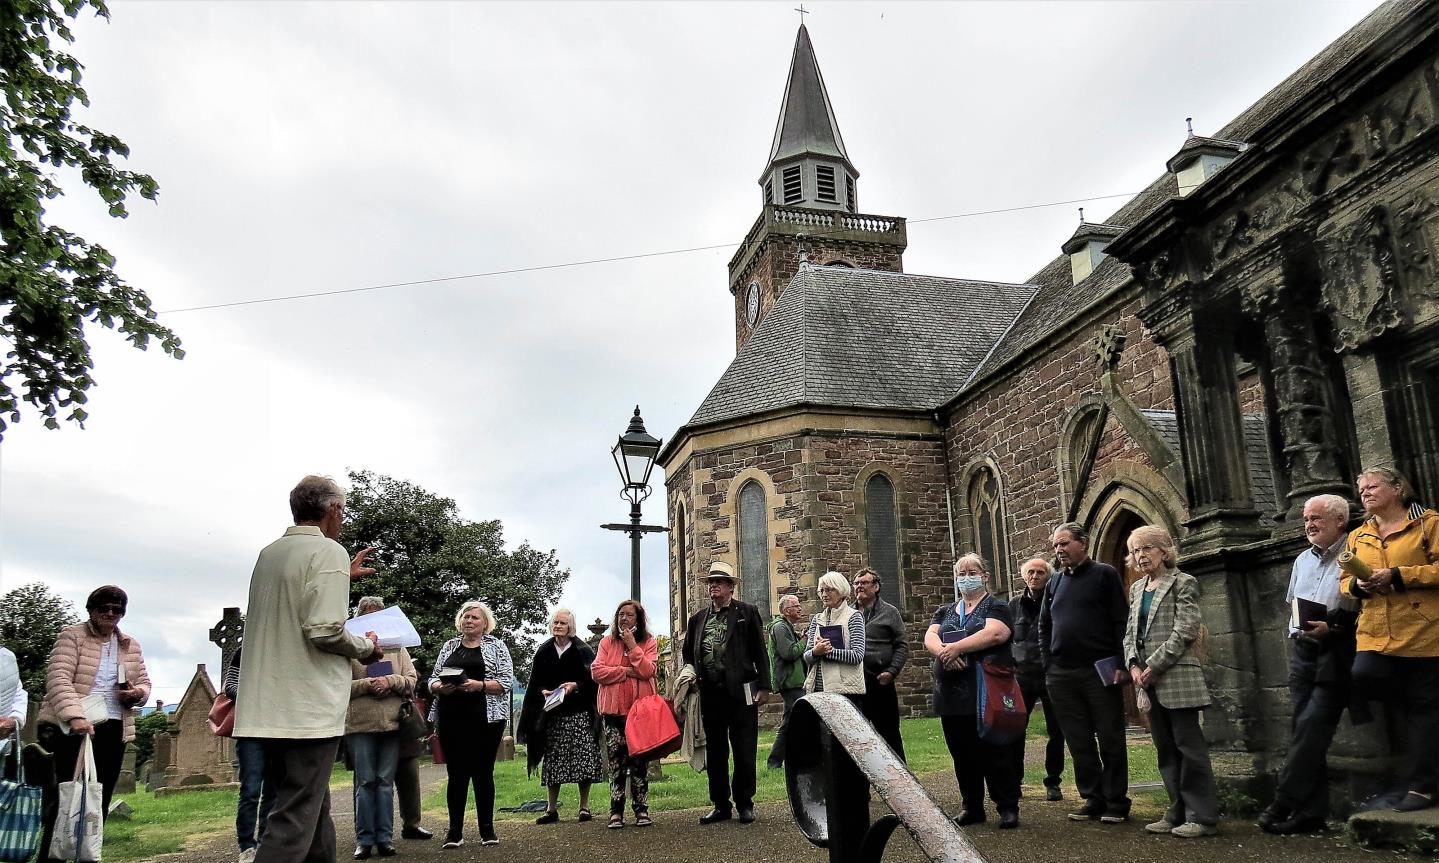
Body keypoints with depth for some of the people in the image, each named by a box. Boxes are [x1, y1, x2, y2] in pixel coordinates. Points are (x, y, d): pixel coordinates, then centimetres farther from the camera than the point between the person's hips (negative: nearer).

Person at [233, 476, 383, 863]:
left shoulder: (269, 553, 13)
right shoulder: (328, 551, -11)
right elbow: (324, 630, -20)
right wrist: (367, 647, -3)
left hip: (268, 708, 8)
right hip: (307, 710, -8)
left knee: (312, 807, 17)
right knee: (296, 819, -3)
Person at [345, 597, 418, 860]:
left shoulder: (396, 645, 10)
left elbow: (411, 680, 6)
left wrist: (390, 681, -11)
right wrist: (368, 684, -17)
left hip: (392, 721, 2)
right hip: (360, 723, -2)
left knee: (386, 781, 6)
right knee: (365, 782, 2)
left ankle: (385, 837, 12)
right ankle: (364, 839, 10)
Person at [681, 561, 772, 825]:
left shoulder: (747, 613, 2)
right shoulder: (697, 618, 12)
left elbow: (759, 652, -1)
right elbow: (688, 655, 17)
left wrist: (764, 686, -7)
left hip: (740, 692, -4)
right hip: (710, 694, 4)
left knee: (744, 752, 2)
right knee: (714, 752, 10)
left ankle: (745, 804, 15)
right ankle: (721, 805, 20)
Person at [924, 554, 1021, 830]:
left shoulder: (996, 606, 3)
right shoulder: (945, 611, 19)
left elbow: (995, 633, -16)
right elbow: (929, 637, 3)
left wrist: (956, 647, -20)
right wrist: (943, 652, -19)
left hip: (987, 691, -5)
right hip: (952, 692, 5)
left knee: (995, 751, -3)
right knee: (962, 753, 9)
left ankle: (1008, 807, 8)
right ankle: (971, 807, 20)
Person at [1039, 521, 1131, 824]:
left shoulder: (1104, 574, 0)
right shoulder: (1054, 583, 14)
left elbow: (1122, 621, -5)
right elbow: (1044, 627, 18)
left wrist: (1119, 663, -12)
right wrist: (1048, 666, 9)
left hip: (1100, 672, -5)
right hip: (1062, 675, 5)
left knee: (1110, 740, 2)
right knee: (1079, 742, 8)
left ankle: (1117, 802, 11)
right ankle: (1092, 799, 17)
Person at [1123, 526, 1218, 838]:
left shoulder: (1183, 583, -4)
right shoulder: (1136, 589, 16)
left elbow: (1186, 630, -12)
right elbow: (1130, 632, 15)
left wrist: (1154, 666, -15)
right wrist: (1134, 665, -1)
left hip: (1177, 676, -7)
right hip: (1148, 680, 7)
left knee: (1188, 745, -4)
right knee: (1166, 748, 10)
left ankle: (1202, 816, 3)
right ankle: (1179, 813, 17)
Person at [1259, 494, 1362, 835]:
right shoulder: (1302, 560, 16)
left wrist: (1332, 626, -21)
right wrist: (1297, 630, 5)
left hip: (1336, 653, -7)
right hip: (1303, 651, 7)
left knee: (1311, 726, -13)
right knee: (1306, 731, 6)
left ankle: (1283, 804, -8)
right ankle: (1311, 811, 12)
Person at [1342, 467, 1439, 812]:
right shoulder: (1357, 537, 17)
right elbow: (1345, 582, 18)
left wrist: (1397, 576, -17)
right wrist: (1359, 584, -5)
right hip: (1375, 632, 4)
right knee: (1364, 674, -23)